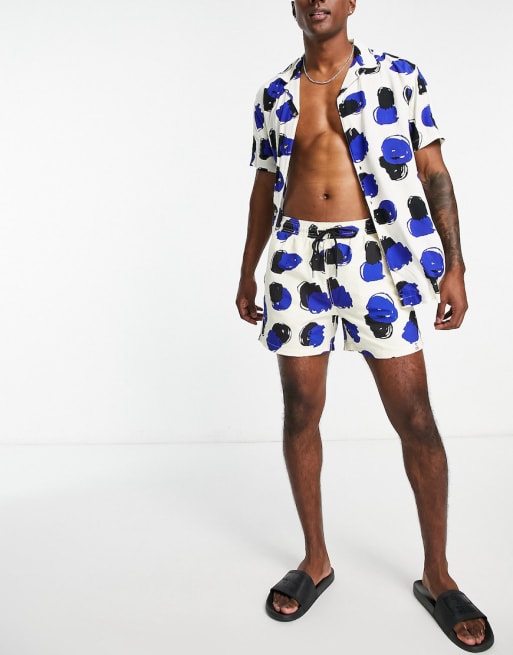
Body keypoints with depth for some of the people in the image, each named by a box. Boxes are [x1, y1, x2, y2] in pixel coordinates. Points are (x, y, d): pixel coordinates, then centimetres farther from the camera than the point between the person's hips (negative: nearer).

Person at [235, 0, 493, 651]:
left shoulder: (399, 76, 5)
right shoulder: (274, 95, 13)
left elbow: (434, 173, 3)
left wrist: (454, 266, -6)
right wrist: (247, 274, 16)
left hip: (377, 258, -2)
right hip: (297, 261, 3)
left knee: (416, 419, -2)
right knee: (300, 412, 5)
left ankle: (437, 576, 15)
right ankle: (315, 559, 23)